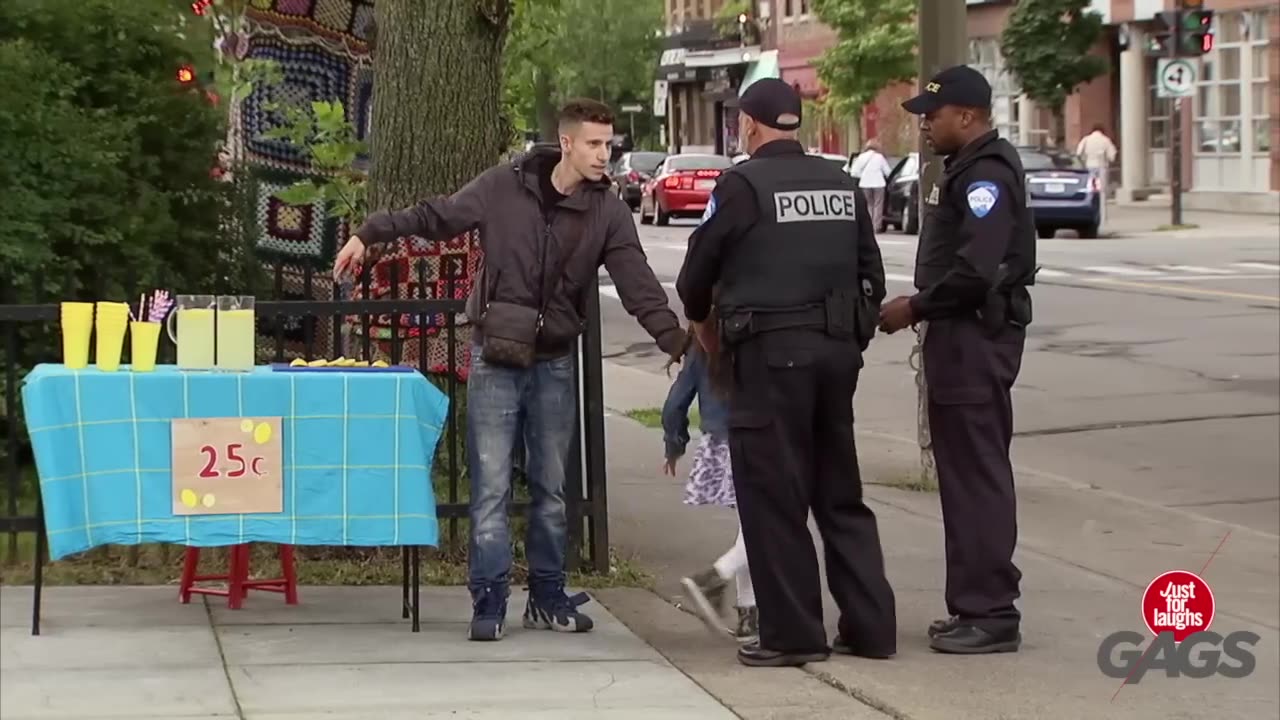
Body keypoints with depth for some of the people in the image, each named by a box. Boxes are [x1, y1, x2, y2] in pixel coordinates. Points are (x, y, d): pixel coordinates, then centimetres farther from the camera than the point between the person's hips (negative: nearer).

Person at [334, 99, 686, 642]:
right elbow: (437, 217, 4)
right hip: (495, 359, -2)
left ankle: (547, 598, 22)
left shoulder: (608, 212, -2)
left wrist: (675, 340, -21)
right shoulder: (503, 187, -6)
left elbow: (638, 284, -9)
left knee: (551, 488, 11)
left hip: (554, 364, 2)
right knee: (491, 486, -4)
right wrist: (370, 233, 0)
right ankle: (489, 602, 1)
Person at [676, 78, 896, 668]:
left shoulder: (743, 184, -8)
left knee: (773, 496, 1)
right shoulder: (841, 185, 10)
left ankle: (793, 632, 3)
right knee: (841, 493, 14)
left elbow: (699, 265, 1)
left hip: (771, 353, -6)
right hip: (838, 350, 6)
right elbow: (871, 275, 14)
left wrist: (698, 319, 20)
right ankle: (869, 625, 15)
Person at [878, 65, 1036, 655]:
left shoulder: (987, 174, -16)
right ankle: (977, 605, 19)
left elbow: (977, 269, -25)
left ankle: (990, 613, -6)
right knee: (968, 473, 13)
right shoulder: (968, 170, 17)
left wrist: (916, 307, -15)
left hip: (978, 339, -11)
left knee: (977, 473, -9)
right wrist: (923, 307, 9)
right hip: (963, 337, 11)